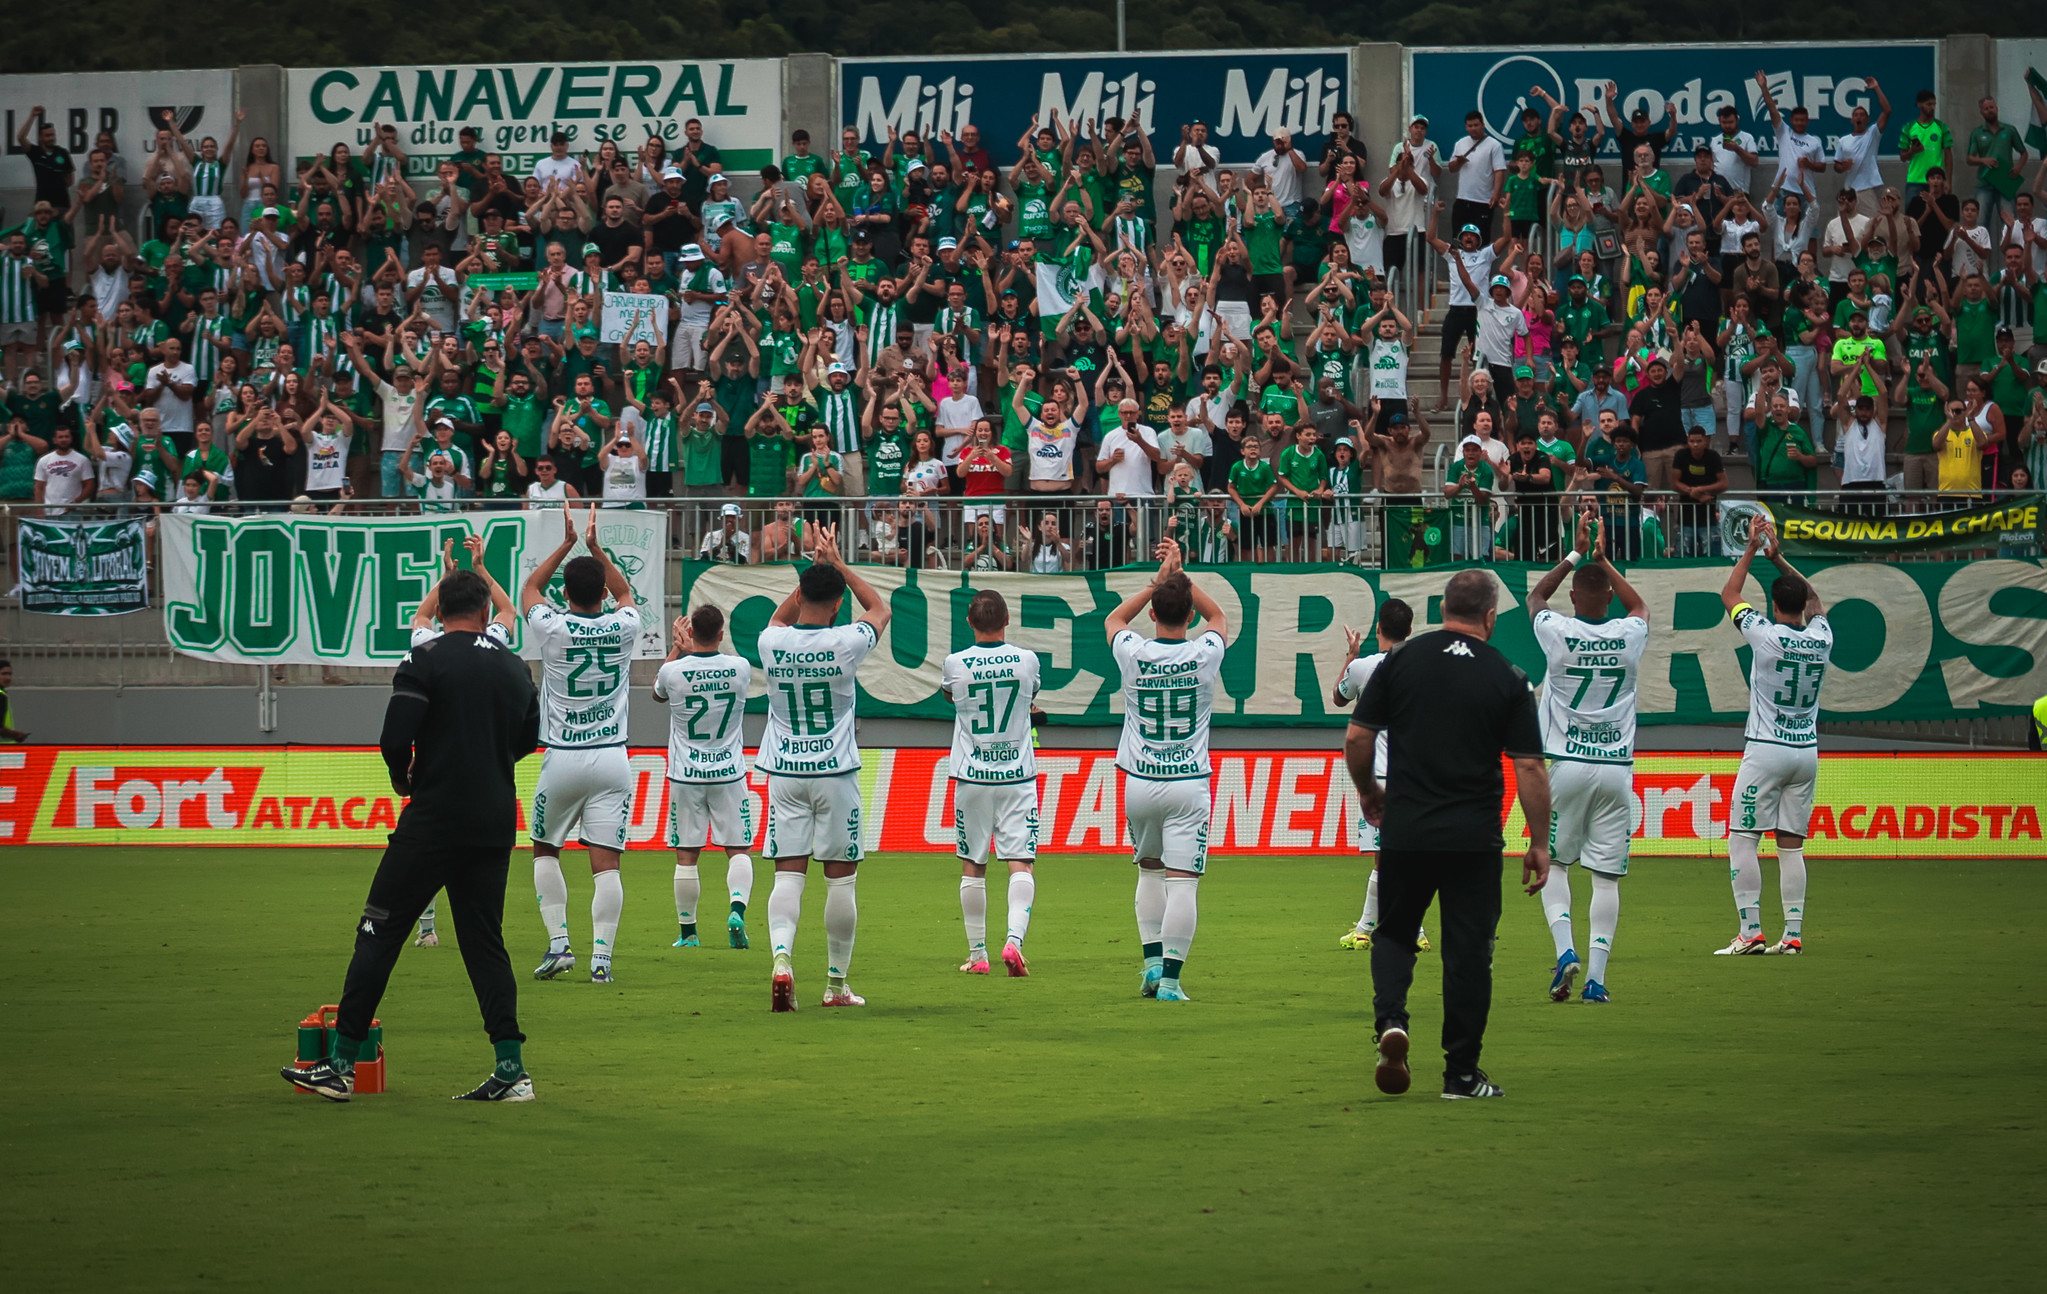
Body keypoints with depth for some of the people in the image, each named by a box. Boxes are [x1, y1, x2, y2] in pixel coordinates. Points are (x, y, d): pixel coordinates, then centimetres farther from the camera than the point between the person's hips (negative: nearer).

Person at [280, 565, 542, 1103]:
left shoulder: (426, 659, -8)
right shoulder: (514, 667, 9)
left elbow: (395, 739, -14)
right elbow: (528, 738, 23)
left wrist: (404, 778, 6)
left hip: (434, 818, -5)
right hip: (497, 821, 5)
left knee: (379, 933, 0)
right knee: (485, 941, 11)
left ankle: (341, 1065, 0)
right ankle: (511, 1070, 3)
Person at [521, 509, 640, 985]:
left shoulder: (553, 629, -8)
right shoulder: (623, 628, -2)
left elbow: (529, 589, 15)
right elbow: (625, 592, 24)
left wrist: (567, 544, 15)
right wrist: (595, 548, 21)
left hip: (563, 759, -1)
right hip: (612, 759, 1)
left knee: (545, 851, 17)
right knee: (606, 863, -2)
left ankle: (558, 943, 4)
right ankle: (601, 955, -12)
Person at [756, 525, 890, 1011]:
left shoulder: (772, 642, -6)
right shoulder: (846, 643, -13)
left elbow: (781, 616, 22)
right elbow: (880, 608, 10)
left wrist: (815, 567, 19)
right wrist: (837, 564, 13)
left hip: (784, 772, 2)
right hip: (835, 771, -2)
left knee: (788, 874, 2)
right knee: (841, 878, 7)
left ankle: (782, 957, -22)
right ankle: (836, 983, 12)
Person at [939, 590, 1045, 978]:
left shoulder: (955, 664, -6)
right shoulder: (1026, 660, -4)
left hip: (972, 777, 0)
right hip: (1017, 774, 0)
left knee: (972, 866, 10)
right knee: (1022, 863, -3)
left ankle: (977, 954, 14)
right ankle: (1015, 938, -24)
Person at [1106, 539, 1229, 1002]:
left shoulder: (1134, 654, -6)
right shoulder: (1206, 654, -7)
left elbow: (1114, 619, 19)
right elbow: (1217, 616, 18)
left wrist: (1158, 581, 15)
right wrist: (1180, 577, 16)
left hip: (1140, 784, 2)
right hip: (1188, 783, -2)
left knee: (1149, 870, 21)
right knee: (1181, 882, -5)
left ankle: (1152, 963, 14)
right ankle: (1170, 978, -11)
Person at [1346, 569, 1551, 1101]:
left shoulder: (1401, 661, 0)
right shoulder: (1507, 679, -3)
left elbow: (1356, 739, 1)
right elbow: (1530, 767, -5)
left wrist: (1369, 792, 19)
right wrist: (1539, 843, 3)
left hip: (1404, 832, 1)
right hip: (1475, 837, -1)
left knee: (1394, 933, 17)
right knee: (1468, 951, 6)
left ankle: (1390, 1018, -9)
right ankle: (1461, 1073, 8)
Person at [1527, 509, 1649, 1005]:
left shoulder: (1558, 632, -7)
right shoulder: (1630, 636, -1)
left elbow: (1535, 596, 16)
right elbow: (1640, 605, 25)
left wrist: (1577, 554, 20)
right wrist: (1603, 559, 28)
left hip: (1568, 765, -2)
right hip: (1618, 767, 2)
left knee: (1553, 864, 11)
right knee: (1607, 875, 2)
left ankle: (1566, 950, -10)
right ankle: (1596, 977, -3)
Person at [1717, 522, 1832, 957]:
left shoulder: (1766, 636, -12)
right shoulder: (1822, 638, 1)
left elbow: (1729, 595, 3)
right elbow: (1814, 599, 23)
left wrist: (1752, 551, 11)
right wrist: (1779, 558, 22)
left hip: (1766, 750, -5)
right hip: (1807, 753, 5)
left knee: (1742, 839, -2)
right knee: (1791, 845, 9)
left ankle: (1751, 931, -10)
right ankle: (1793, 934, 4)